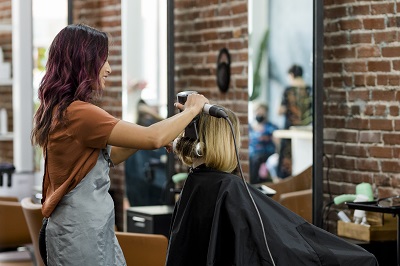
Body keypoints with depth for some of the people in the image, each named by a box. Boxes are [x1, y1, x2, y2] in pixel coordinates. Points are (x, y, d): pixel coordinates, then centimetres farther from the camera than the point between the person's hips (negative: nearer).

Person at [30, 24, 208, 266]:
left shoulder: (60, 110, 10)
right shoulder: (77, 113, -21)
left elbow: (102, 159, 19)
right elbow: (153, 138, -25)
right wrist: (191, 110, -8)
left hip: (82, 226, 9)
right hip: (81, 230, -9)